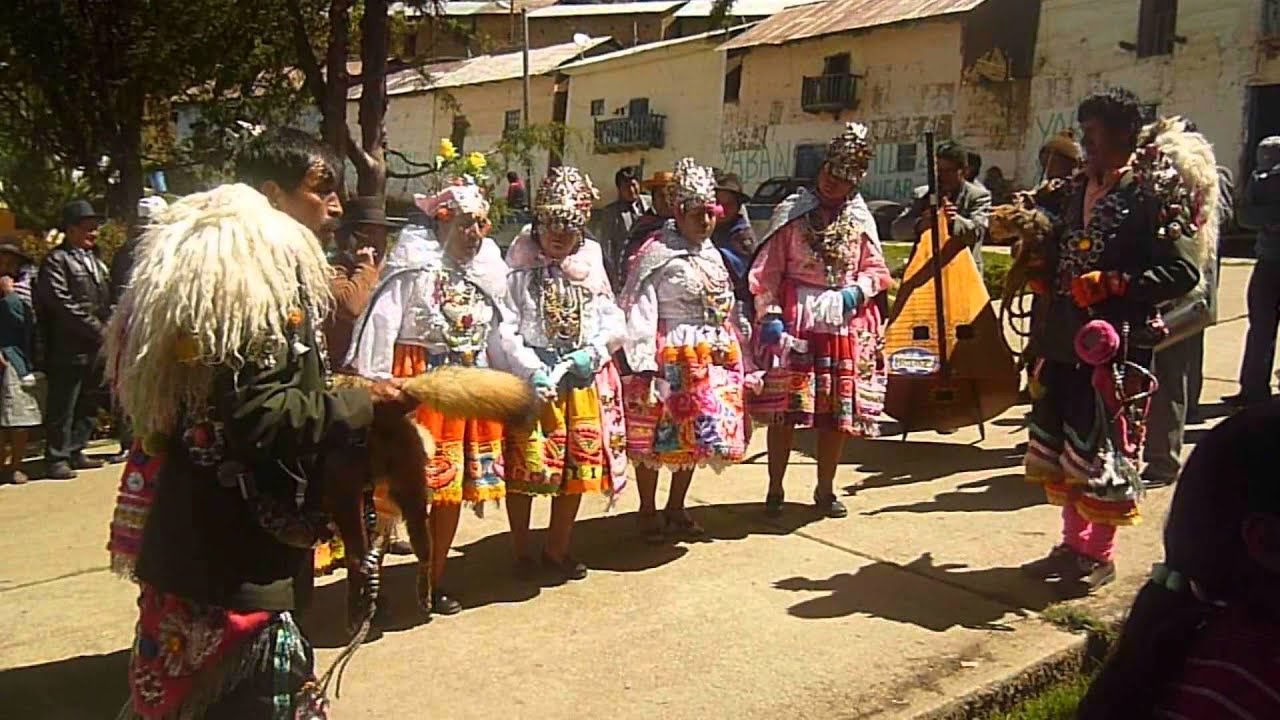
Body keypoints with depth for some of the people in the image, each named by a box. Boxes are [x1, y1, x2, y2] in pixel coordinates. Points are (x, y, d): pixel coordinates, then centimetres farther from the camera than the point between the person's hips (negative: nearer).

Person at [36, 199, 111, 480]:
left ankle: (76, 452, 22)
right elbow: (63, 303, -15)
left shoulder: (95, 260, 20)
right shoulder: (56, 260, -5)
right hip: (69, 348, -8)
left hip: (96, 348, 8)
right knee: (63, 407, -2)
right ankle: (58, 458, 5)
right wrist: (98, 330, -15)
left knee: (88, 404, 12)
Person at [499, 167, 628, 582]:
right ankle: (521, 551, 22)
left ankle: (558, 550, 28)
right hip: (530, 382, -4)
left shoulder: (591, 267, 9)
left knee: (578, 468, 10)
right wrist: (532, 370, -23)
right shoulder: (519, 268, -4)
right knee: (524, 469, 2)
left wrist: (593, 351, -10)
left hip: (585, 381, 4)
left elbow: (615, 323, 8)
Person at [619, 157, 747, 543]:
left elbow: (728, 309, 18)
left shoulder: (712, 254, 14)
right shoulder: (657, 254, -11)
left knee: (694, 438, 13)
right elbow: (639, 314, -16)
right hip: (672, 358, -7)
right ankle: (647, 512, 19)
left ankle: (676, 510, 29)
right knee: (656, 439, 1)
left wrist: (736, 359, 16)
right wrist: (644, 368, -21)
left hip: (714, 359, 7)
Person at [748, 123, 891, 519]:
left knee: (839, 413, 9)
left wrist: (858, 290, -8)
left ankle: (826, 490, 25)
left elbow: (875, 268, 13)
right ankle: (775, 491, 12)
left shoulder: (860, 218, 7)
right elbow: (768, 268, -4)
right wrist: (769, 315, -13)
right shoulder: (793, 211, -1)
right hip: (795, 319, -3)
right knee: (784, 411, -2)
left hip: (846, 323, 3)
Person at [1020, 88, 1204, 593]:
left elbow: (1184, 271, -15)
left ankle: (1100, 554, 18)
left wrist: (1113, 284, -21)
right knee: (1058, 444, 13)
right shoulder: (1079, 187, 13)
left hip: (1114, 343, -7)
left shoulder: (1152, 191, -9)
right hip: (1066, 339, 8)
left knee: (1102, 448, 2)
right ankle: (1073, 542, 29)